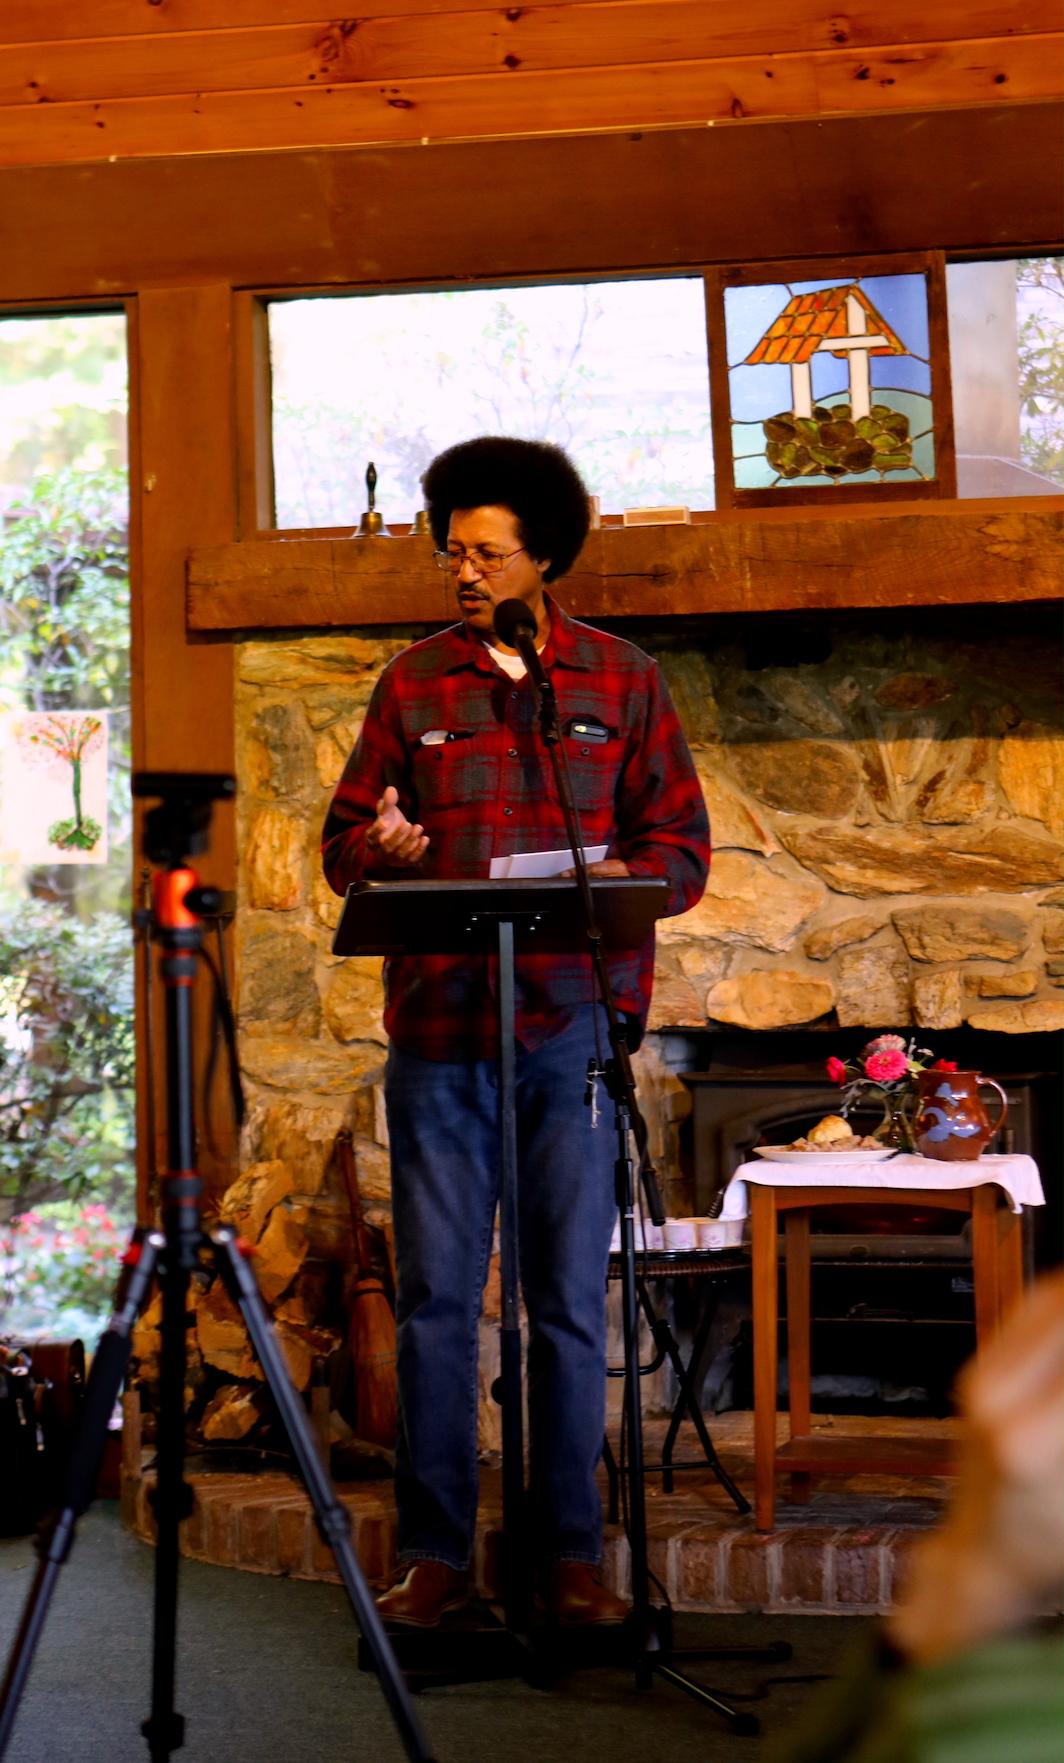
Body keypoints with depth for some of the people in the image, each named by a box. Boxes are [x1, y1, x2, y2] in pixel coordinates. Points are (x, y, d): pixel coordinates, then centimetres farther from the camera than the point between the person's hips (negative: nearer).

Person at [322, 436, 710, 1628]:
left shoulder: (623, 680, 8)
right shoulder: (411, 684, 10)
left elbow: (681, 850, 5)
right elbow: (343, 843, 10)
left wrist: (608, 877, -15)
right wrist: (379, 846, -13)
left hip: (573, 1027, -1)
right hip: (438, 1030, 1)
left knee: (571, 1302, 4)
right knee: (434, 1296, 2)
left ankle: (570, 1553, 14)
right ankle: (433, 1552, 12)